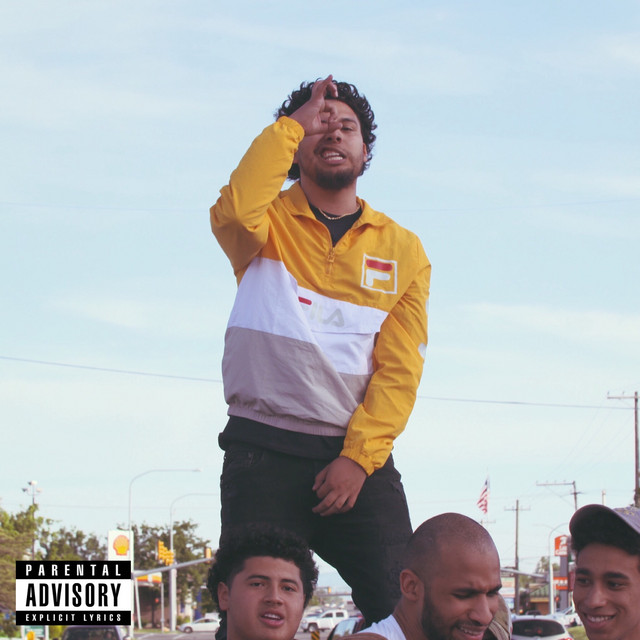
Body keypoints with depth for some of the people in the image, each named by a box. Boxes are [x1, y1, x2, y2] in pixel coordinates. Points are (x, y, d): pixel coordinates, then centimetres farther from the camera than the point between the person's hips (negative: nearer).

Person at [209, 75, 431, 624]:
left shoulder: (402, 248, 10)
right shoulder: (269, 224, 7)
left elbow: (399, 369, 2)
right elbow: (235, 211, -20)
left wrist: (358, 457, -10)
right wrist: (293, 123, -9)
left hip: (359, 457, 2)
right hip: (264, 451, -1)